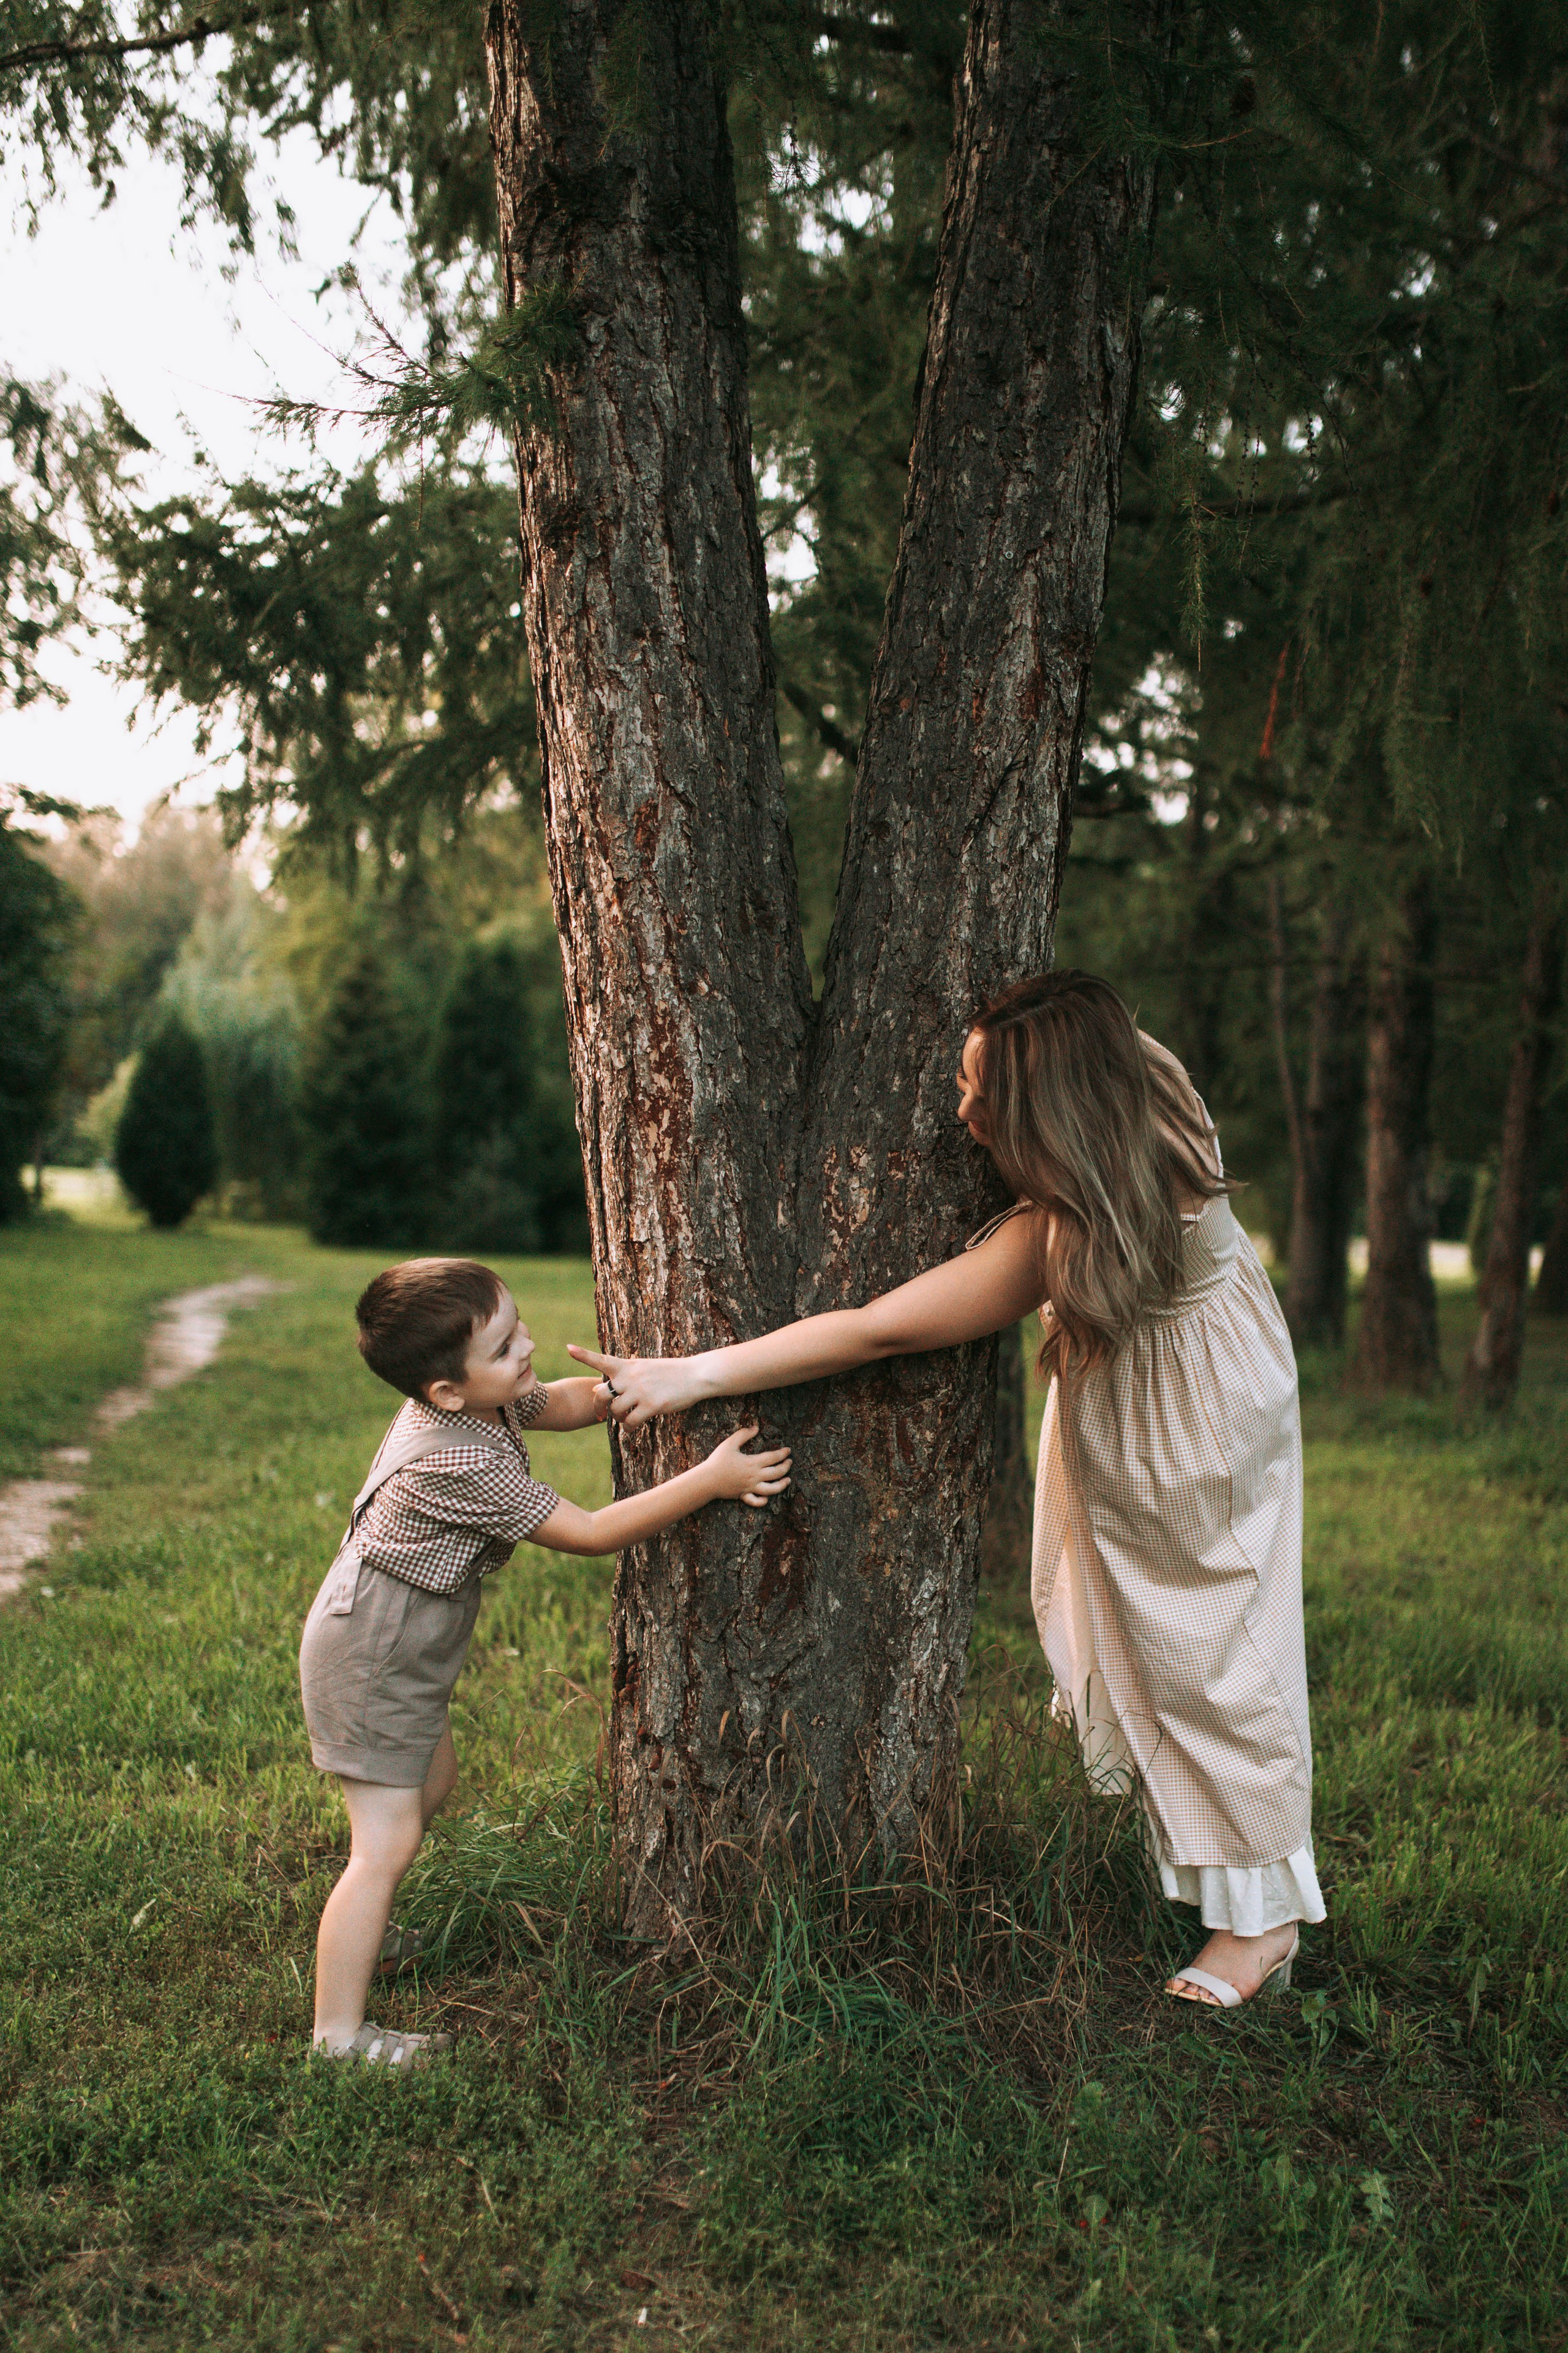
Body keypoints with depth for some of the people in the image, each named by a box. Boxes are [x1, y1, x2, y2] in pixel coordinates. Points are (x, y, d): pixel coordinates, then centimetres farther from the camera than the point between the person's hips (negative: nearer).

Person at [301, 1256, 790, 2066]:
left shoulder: (479, 1401, -7)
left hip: (396, 1645, 10)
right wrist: (708, 1480, -26)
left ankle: (358, 1933, 43)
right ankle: (339, 2036, 3)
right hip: (371, 1659, -10)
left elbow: (567, 1403, 12)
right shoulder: (464, 1466, -34)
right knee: (388, 1840, -6)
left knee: (432, 1783, 25)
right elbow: (590, 1533, -28)